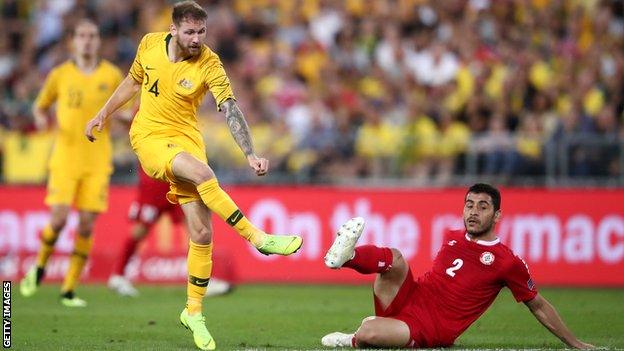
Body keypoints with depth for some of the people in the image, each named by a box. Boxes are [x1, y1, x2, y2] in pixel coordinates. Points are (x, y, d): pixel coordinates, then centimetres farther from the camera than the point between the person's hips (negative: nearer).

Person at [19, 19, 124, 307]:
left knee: (86, 224, -3)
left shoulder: (112, 76, 3)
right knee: (59, 218, -13)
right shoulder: (60, 75, 2)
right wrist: (42, 118, -7)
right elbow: (40, 106, 15)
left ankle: (69, 290, 6)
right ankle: (39, 268, 16)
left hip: (97, 161, 1)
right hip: (65, 157, -1)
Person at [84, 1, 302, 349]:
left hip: (187, 140, 1)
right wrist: (103, 115, 21)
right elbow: (133, 81, 16)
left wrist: (251, 155, -32)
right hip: (149, 137, -1)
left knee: (202, 234, -5)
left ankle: (194, 311, 11)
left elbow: (230, 108, -21)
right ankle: (260, 239, -30)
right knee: (202, 173, -33)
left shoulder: (209, 64, -12)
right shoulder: (150, 44, -3)